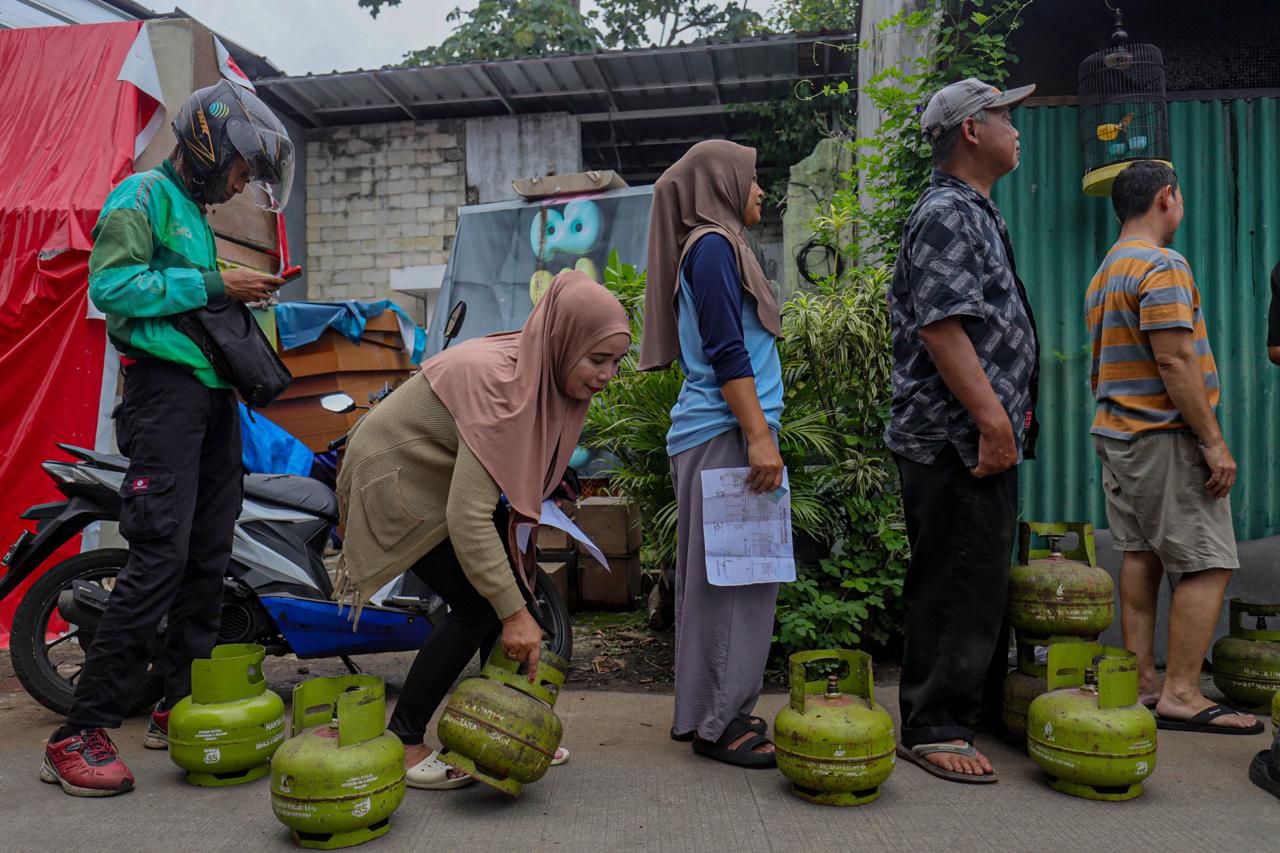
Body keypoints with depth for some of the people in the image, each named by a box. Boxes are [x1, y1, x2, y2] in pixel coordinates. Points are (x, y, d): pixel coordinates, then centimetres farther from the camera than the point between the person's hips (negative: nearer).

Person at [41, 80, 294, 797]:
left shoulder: (196, 214, 23)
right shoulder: (143, 195, -3)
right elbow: (112, 283, -17)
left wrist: (240, 298, 9)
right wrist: (212, 285, -16)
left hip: (215, 394, 9)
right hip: (166, 387, -9)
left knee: (210, 556, 8)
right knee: (162, 554, -15)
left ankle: (181, 707, 18)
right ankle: (81, 733, -7)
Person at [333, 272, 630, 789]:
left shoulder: (541, 373, -8)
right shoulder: (498, 383, -34)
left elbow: (520, 469, 6)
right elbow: (468, 516, -37)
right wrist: (512, 614, -33)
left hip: (445, 477, 8)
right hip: (395, 478, -8)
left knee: (516, 582, 1)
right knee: (480, 606, -14)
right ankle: (398, 744, 0)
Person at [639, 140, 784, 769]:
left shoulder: (716, 246, 22)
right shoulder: (713, 245, -7)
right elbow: (726, 354, -16)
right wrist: (759, 436, -20)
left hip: (725, 431, 10)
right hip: (726, 433, -10)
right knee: (730, 575, -6)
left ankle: (706, 711, 19)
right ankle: (718, 721, 1)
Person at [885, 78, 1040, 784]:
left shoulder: (972, 213, 22)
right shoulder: (947, 213, -12)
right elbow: (941, 326, -23)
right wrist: (991, 417, -25)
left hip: (980, 437, 11)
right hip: (958, 439, -11)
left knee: (980, 581, 18)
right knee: (956, 587, -4)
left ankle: (974, 707, 32)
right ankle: (933, 730, 8)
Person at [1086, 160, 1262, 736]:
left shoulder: (1103, 274, 17)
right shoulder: (1162, 266, -13)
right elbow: (1174, 361, -20)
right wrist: (1214, 441, -17)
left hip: (1117, 433, 9)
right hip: (1164, 436, -9)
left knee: (1141, 556, 11)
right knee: (1207, 564, -4)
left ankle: (1142, 682, 14)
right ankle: (1181, 696, -3)